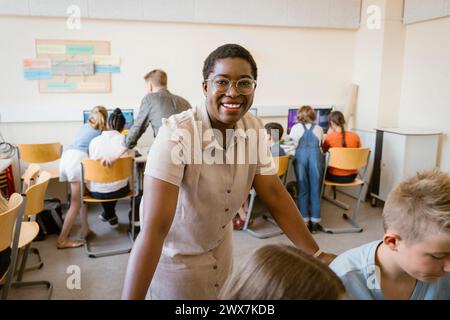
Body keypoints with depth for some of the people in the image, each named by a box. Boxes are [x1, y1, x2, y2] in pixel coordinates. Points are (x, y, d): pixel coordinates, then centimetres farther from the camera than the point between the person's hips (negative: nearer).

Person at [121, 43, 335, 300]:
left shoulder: (255, 130, -14)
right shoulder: (176, 134, -32)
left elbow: (274, 194, -8)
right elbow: (154, 228, -36)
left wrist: (316, 254, -8)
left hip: (221, 244, 6)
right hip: (175, 254, -6)